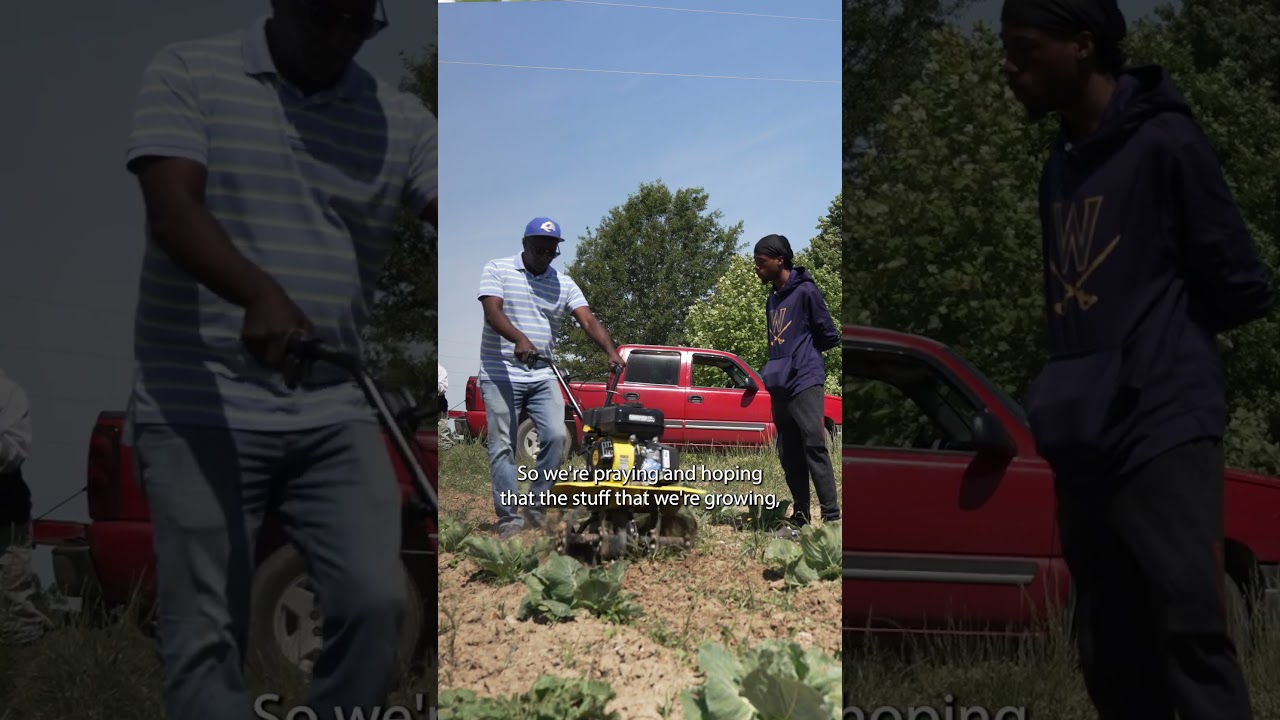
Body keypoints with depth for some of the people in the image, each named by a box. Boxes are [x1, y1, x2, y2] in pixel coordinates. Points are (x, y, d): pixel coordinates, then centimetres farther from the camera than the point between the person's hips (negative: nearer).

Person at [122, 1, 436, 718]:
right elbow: (172, 208, -15)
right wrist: (259, 294, -34)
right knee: (207, 630, -1)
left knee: (376, 599, -10)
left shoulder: (402, 118, 8)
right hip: (201, 405, -2)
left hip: (335, 409, 3)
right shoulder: (189, 74, 0)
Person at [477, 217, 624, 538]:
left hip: (543, 375, 4)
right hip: (501, 374, -4)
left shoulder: (563, 284, 9)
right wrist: (519, 339, -36)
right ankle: (509, 517, -1)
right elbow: (492, 311, -17)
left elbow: (588, 320, -2)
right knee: (502, 446, -4)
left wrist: (611, 351, -20)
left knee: (556, 436, -9)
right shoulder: (497, 270, -2)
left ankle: (536, 504, 6)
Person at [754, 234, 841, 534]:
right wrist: (774, 369, 9)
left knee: (814, 448, -15)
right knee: (790, 456, 8)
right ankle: (799, 518, 12)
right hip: (779, 387, 8)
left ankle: (832, 518, -18)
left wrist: (805, 354, 7)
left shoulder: (805, 292, -5)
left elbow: (830, 336, -3)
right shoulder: (772, 299, 19)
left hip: (805, 382, -8)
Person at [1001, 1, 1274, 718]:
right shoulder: (1061, 164, 18)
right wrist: (1067, 390, 8)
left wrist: (1166, 336, 8)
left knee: (1191, 632, -14)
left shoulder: (1163, 141, -5)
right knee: (1114, 661, 8)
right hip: (1083, 441, 8)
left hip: (1163, 428, -7)